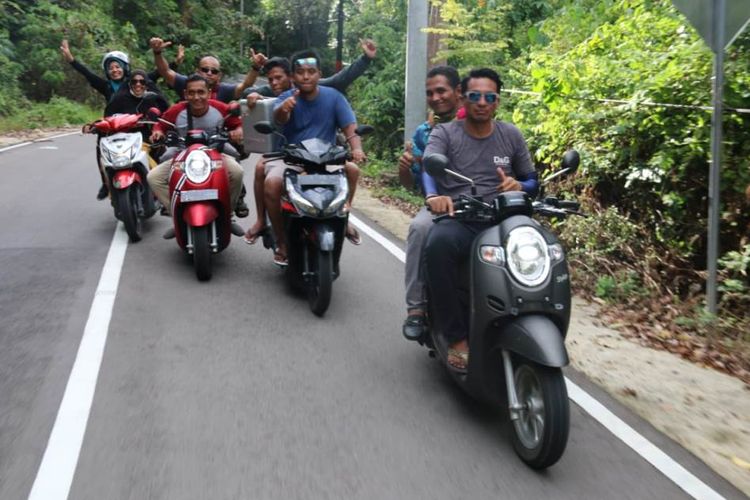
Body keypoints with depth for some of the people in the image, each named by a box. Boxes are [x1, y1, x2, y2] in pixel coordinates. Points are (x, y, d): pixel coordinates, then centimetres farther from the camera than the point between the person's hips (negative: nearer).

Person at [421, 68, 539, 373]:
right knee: (437, 244, -38)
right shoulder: (444, 133, 7)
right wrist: (433, 195, -38)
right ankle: (457, 337, -26)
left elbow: (533, 181, 21)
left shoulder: (511, 135, 16)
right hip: (458, 220, -2)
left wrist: (519, 186, -6)